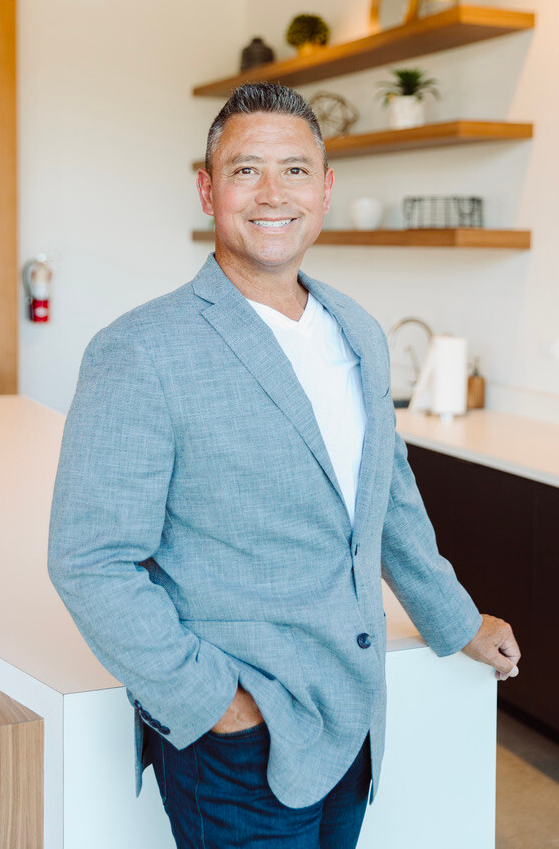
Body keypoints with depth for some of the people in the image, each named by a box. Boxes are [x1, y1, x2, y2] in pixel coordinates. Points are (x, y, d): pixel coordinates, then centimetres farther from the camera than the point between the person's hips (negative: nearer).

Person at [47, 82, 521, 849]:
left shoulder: (361, 335, 7)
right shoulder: (139, 355, -15)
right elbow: (91, 562, -16)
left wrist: (457, 621, 25)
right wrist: (211, 702, -17)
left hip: (353, 721, 6)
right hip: (237, 743, -6)